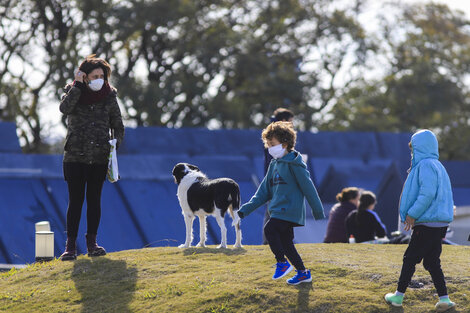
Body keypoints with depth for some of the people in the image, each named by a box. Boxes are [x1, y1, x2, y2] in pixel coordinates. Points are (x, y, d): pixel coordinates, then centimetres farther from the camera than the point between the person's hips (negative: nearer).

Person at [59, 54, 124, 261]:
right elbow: (64, 108, -22)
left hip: (99, 158, 2)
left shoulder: (109, 97, 5)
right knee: (75, 201, -2)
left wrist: (116, 142, -6)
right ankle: (70, 246, 0)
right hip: (75, 157, -1)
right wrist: (78, 85, -19)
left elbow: (118, 126, 12)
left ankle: (92, 243, 10)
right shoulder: (74, 92, 1)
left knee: (94, 200, 4)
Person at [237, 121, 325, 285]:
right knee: (285, 242, 8)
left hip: (290, 209, -9)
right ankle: (303, 273, 18)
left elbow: (308, 187, -9)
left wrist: (318, 212, -8)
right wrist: (245, 210, 11)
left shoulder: (294, 164, -9)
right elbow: (264, 192, 19)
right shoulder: (274, 164, 16)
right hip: (278, 210, 9)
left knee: (270, 229, -23)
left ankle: (282, 262, -12)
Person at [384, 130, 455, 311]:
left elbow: (428, 194, -24)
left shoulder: (426, 165, -13)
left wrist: (412, 214, -16)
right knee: (431, 262, 9)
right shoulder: (436, 165, 18)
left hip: (428, 224, -9)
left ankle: (398, 296, 9)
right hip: (438, 224, 9)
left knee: (410, 259, 1)